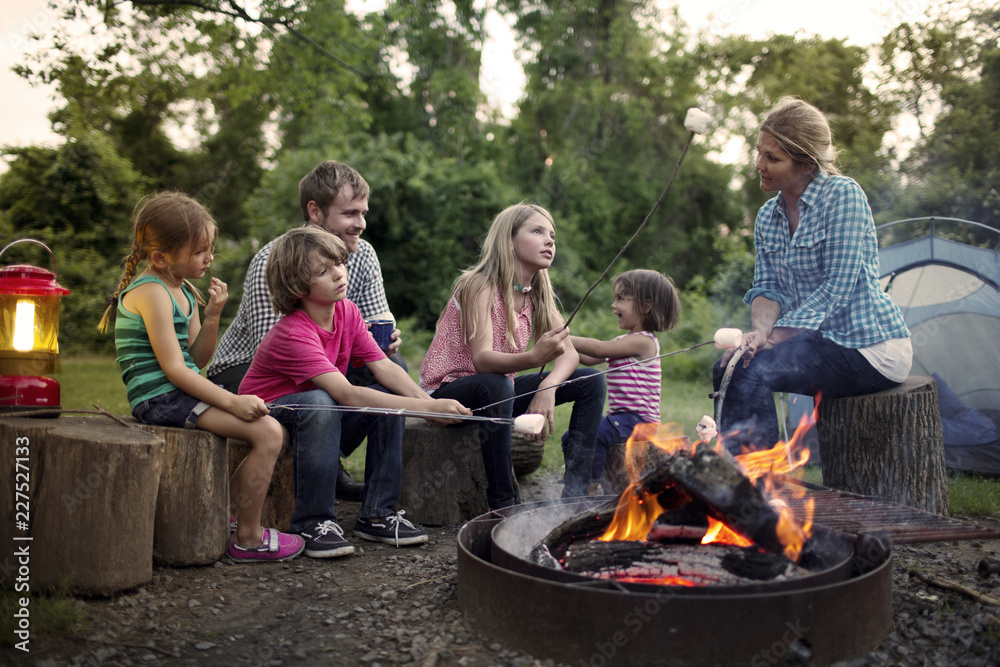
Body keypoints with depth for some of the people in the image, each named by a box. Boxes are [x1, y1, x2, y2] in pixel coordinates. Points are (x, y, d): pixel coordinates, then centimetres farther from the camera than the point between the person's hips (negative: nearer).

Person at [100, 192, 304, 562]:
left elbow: (197, 359, 11)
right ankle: (248, 538, -5)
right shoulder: (151, 293, -15)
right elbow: (174, 369, -20)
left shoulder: (185, 291, 13)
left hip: (182, 393, 10)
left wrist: (212, 316, -4)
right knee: (268, 433, -18)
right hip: (161, 398, -10)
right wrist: (231, 401, -22)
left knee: (269, 427, 10)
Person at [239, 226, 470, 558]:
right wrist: (426, 408, -43)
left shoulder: (347, 311, -5)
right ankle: (313, 522, -24)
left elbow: (383, 367, -11)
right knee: (319, 402, -38)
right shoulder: (292, 334, -30)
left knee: (392, 398, -14)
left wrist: (428, 400, -30)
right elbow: (347, 394, -39)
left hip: (320, 415, 7)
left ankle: (377, 514, -8)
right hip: (270, 415, -7)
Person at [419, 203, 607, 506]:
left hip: (498, 389, 8)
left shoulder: (536, 296, 3)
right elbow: (482, 359, -32)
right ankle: (502, 505, -30)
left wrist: (548, 386, -26)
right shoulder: (479, 285, -20)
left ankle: (574, 492, -5)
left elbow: (570, 353, -4)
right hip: (447, 392, -8)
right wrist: (533, 358, -52)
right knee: (495, 385, -41)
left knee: (591, 381, -1)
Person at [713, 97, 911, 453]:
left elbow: (838, 288, -19)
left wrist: (776, 336, -23)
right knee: (726, 367, -16)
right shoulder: (768, 215, 9)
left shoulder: (843, 194, -13)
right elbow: (767, 287, 4)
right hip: (820, 340, 7)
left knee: (751, 371, -26)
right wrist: (760, 330, -18)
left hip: (871, 348, -7)